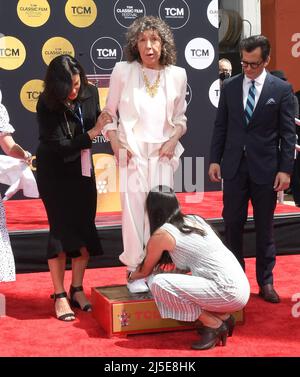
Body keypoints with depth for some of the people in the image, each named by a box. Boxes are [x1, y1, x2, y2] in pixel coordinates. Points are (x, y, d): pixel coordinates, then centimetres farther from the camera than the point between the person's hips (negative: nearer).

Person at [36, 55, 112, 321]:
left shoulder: (90, 92, -10)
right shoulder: (47, 105, -21)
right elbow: (59, 146, -23)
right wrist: (92, 133, -27)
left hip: (83, 169, 5)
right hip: (55, 172, -4)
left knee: (85, 228, 4)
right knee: (61, 230, -5)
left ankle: (77, 290, 17)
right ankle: (60, 296, 4)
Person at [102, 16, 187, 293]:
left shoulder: (177, 75, 5)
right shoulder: (123, 71, 0)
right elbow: (109, 112, 6)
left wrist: (173, 140, -2)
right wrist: (116, 145, -6)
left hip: (163, 153, 2)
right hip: (132, 152, -2)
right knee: (133, 210, -5)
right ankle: (135, 271, 7)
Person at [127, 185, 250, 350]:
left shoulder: (161, 234, -6)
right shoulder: (194, 219, 15)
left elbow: (145, 271, 14)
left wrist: (131, 277, 35)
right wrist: (163, 270, 40)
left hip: (228, 292, -9)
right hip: (241, 286, 9)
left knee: (158, 283, -14)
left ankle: (214, 325, -3)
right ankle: (222, 317, 12)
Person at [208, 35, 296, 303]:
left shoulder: (282, 89, -2)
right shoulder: (229, 86, 5)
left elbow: (288, 133, -3)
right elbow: (220, 126, 8)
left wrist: (285, 169, -9)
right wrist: (215, 160, 3)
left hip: (265, 168, -2)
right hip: (234, 167, 2)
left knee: (264, 228, 8)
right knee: (232, 224, 6)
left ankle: (266, 281, 19)